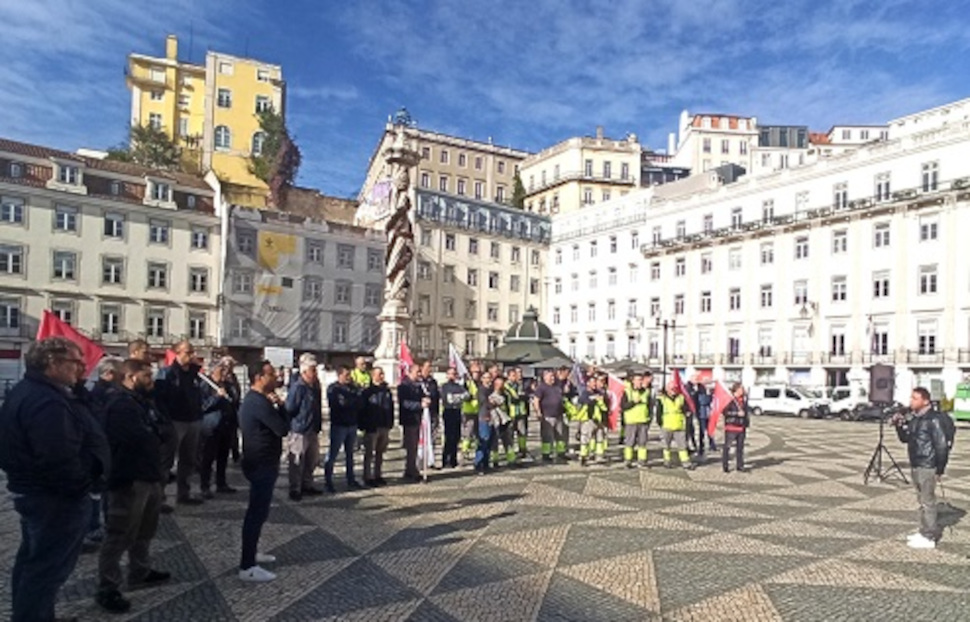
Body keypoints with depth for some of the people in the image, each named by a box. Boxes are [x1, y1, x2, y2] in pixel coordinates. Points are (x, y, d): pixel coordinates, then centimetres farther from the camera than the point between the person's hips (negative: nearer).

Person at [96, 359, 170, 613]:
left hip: (148, 474, 11)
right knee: (120, 535, -1)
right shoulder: (120, 405, -20)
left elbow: (156, 433, 18)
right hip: (130, 479, -11)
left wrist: (155, 437, -1)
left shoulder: (141, 401, 14)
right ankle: (107, 589, 10)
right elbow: (139, 438, -27)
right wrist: (156, 438, -9)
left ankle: (140, 573, 37)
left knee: (145, 528, 22)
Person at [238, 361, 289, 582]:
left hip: (259, 462, 11)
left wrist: (276, 405, -2)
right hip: (262, 464, -11)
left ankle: (250, 554, 32)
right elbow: (283, 429, -22)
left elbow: (275, 426, 14)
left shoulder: (252, 399, 12)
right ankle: (247, 567, 1)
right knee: (258, 513, -5)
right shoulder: (260, 402, -23)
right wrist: (280, 405, -10)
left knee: (257, 511, 20)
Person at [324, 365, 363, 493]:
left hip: (352, 425, 6)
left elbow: (358, 403, 8)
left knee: (350, 454, 14)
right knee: (332, 454, -1)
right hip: (339, 425, -6)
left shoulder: (352, 388, 12)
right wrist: (353, 401, -8)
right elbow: (339, 404, -18)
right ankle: (328, 482, 8)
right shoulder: (333, 388, -6)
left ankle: (351, 480, 23)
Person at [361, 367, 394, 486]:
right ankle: (368, 477, 9)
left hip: (384, 427, 6)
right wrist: (363, 426, -13)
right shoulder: (367, 392, -7)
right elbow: (362, 410, -9)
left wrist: (390, 424, 10)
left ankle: (378, 475, 24)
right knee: (370, 453, 2)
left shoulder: (387, 390, 9)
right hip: (372, 427, -6)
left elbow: (391, 408, 13)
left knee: (380, 452, 14)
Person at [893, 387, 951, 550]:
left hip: (927, 467, -8)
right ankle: (924, 531, 26)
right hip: (915, 466, 8)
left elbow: (942, 446, -15)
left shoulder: (934, 420, -15)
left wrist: (940, 470, -14)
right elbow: (905, 439, 18)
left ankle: (929, 537, 6)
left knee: (928, 501, -1)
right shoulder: (914, 418, 10)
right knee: (921, 500, 16)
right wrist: (899, 426, 0)